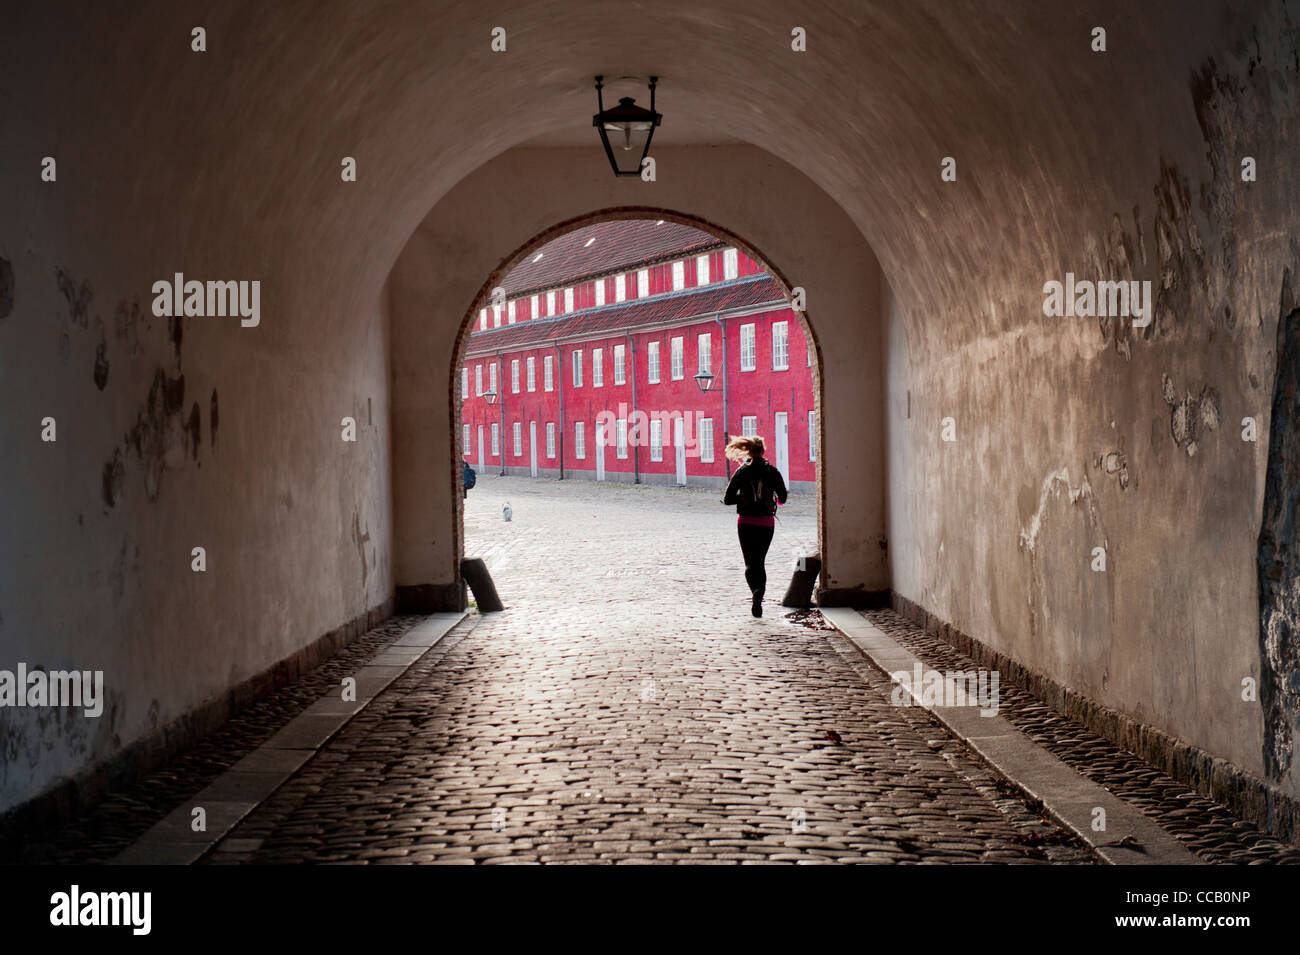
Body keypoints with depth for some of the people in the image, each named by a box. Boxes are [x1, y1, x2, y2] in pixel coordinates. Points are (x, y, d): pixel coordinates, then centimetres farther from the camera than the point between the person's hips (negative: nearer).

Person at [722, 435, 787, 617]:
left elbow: (727, 499, -4)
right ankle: (758, 600, 8)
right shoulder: (772, 472, -2)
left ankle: (756, 590, -25)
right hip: (767, 523, 1)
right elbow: (782, 498, 3)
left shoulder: (742, 471, -4)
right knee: (760, 561, 14)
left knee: (750, 562, 3)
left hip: (746, 522, -1)